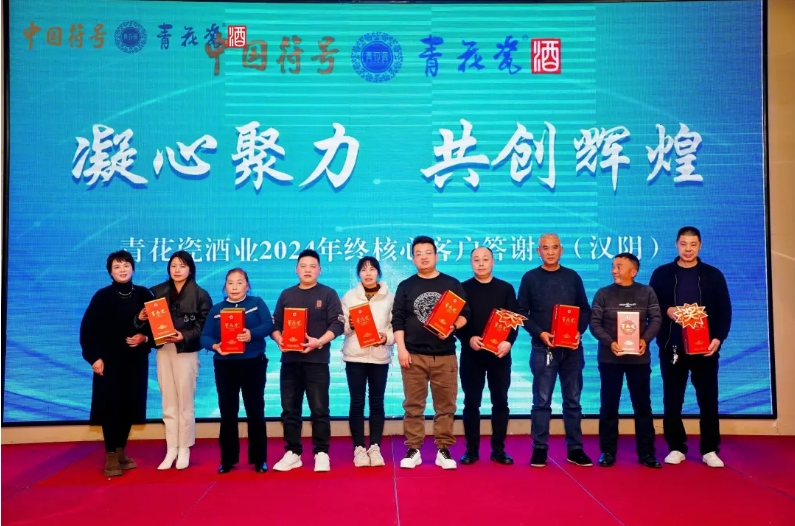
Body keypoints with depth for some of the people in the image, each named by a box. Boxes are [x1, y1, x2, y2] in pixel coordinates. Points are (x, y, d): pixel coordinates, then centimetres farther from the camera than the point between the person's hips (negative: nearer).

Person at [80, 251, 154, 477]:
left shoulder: (144, 295, 4)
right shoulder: (102, 296, -2)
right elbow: (87, 329, -4)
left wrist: (145, 338, -11)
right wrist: (94, 357, -10)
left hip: (136, 360, 2)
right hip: (109, 360, -2)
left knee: (129, 405, 7)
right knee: (110, 406, -2)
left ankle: (121, 451, 22)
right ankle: (111, 456, 8)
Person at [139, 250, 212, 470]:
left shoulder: (200, 294, -3)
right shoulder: (158, 292, 8)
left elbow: (204, 326, -8)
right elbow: (150, 320, 6)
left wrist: (184, 336, -21)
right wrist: (141, 318, -15)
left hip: (186, 351, -3)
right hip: (163, 350, 4)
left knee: (185, 403, 4)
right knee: (168, 404, 9)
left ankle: (184, 450, 15)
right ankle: (171, 450, 18)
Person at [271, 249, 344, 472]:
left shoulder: (328, 294, 2)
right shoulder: (286, 295, 13)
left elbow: (338, 324, -6)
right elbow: (275, 324, 12)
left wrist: (319, 342, -19)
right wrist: (279, 340, -9)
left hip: (317, 360, -3)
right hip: (290, 360, 4)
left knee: (319, 409, -1)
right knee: (290, 409, 8)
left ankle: (321, 453, 9)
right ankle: (292, 453, 18)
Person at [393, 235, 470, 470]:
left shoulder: (452, 284, 7)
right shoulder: (405, 286, 7)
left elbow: (465, 314, 7)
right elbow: (397, 320, 4)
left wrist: (453, 327, -14)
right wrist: (401, 349, -5)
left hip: (445, 355, 0)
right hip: (414, 355, 0)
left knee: (446, 406, 4)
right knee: (413, 406, 4)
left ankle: (443, 450, 14)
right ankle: (413, 450, 13)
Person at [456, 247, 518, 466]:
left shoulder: (506, 288, 6)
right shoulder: (463, 288, 4)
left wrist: (509, 341, -17)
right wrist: (469, 338, -18)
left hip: (500, 353, 1)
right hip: (471, 354, -1)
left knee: (500, 401, 6)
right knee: (471, 402, 4)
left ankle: (498, 449, 16)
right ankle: (472, 449, 13)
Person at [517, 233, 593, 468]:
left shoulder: (573, 277, 8)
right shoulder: (530, 278, 2)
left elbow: (585, 310, 9)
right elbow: (522, 313, 0)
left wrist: (579, 331, -9)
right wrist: (540, 333, -13)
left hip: (572, 348, 2)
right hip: (542, 348, -2)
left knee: (573, 400, 9)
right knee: (542, 401, 1)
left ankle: (575, 449, 18)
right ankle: (539, 449, 9)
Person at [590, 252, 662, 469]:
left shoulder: (647, 293, 4)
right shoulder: (603, 294, 2)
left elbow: (656, 319, -1)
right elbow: (595, 323, -3)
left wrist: (645, 340, -18)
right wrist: (609, 342, -18)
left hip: (639, 357, 1)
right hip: (609, 357, 0)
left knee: (642, 405, 7)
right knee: (609, 405, 5)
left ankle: (646, 453, 17)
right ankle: (608, 451, 15)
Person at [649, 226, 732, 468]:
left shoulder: (713, 275, 7)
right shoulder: (662, 274, 6)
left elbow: (724, 311, 3)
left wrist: (719, 338, -9)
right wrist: (666, 310, -14)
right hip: (672, 346, 0)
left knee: (708, 399, 4)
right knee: (672, 400, 4)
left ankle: (710, 450, 15)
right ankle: (676, 448, 15)